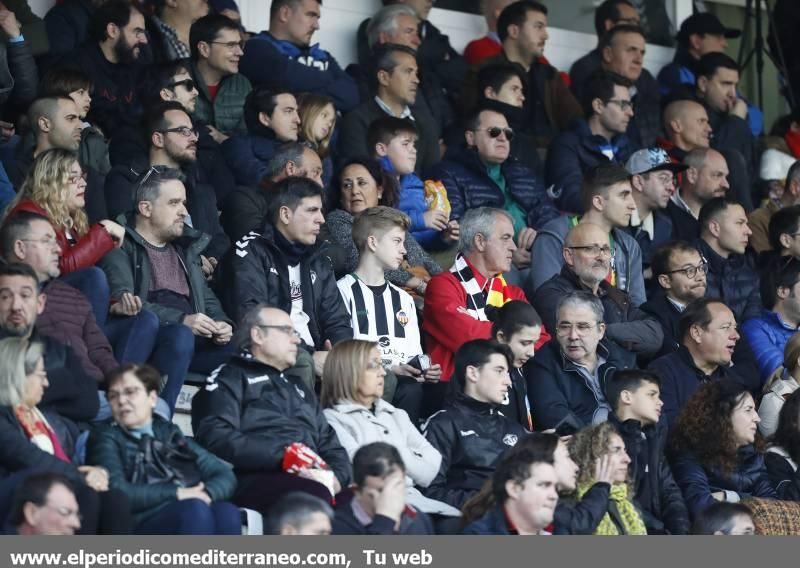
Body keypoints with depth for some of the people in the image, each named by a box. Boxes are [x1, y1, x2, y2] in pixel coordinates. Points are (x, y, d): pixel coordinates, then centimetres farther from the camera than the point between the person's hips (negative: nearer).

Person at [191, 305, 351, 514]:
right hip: (257, 478, -6)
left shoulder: (299, 388, 34)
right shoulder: (230, 379, 12)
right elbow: (217, 438, -5)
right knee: (316, 496, -39)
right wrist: (283, 456, -14)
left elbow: (331, 444, 27)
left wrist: (335, 477, 2)